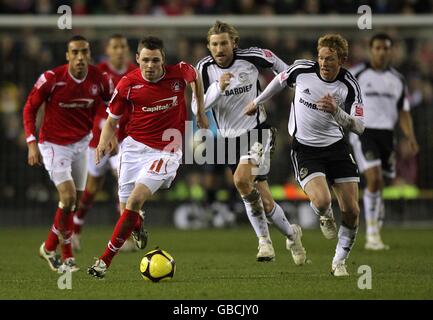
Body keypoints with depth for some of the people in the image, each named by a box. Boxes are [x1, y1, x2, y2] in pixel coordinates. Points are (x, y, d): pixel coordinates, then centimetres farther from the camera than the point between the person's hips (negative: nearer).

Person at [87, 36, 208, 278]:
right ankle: (138, 228, 44)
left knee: (135, 199, -22)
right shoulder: (128, 84, -8)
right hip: (135, 147, 3)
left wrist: (201, 111, 17)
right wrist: (104, 142, -16)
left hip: (166, 151, -2)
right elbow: (112, 121, 3)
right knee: (127, 209, 4)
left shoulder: (180, 72, -9)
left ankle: (106, 260, -17)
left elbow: (195, 77, 17)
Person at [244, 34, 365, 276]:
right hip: (305, 149, -1)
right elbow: (280, 80, 11)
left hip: (336, 147, 2)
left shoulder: (349, 86, -13)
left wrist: (336, 111, -34)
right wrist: (258, 102, 24)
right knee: (322, 201, -26)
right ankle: (326, 218, 14)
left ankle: (340, 261, 20)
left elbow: (359, 127, -16)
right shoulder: (302, 69, -12)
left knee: (352, 211, -4)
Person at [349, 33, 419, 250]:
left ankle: (374, 237, 23)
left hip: (386, 134, 5)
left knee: (379, 187, 9)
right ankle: (372, 234, -17)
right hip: (363, 132, -5)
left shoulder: (397, 80, 12)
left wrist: (410, 138, -3)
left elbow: (404, 113, 13)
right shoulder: (355, 75, -1)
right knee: (374, 179, -20)